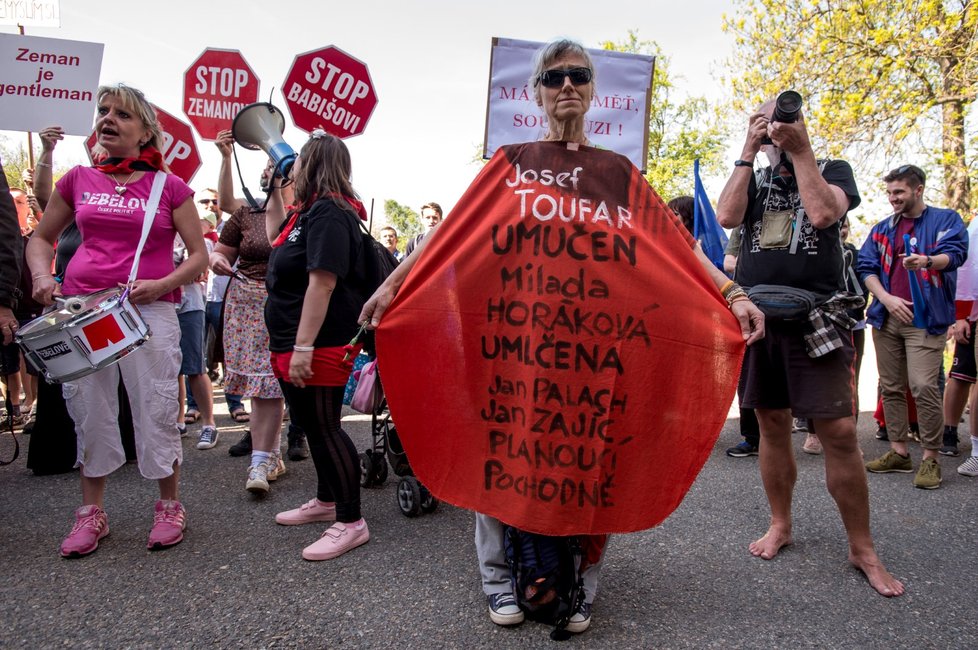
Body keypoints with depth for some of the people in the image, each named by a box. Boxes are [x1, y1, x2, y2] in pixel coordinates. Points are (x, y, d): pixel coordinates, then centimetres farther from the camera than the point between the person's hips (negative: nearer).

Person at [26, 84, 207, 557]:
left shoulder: (170, 187, 3)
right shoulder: (79, 180, 11)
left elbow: (199, 256, 2)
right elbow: (40, 238, 20)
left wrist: (160, 285, -14)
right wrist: (42, 277, 1)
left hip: (149, 310, -3)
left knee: (157, 411, 0)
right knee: (89, 411, 9)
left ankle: (169, 506, 17)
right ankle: (91, 512, 23)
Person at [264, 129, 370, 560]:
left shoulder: (328, 214, -16)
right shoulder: (310, 212, 17)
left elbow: (322, 283, -25)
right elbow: (278, 241, 37)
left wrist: (304, 347, -28)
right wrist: (274, 193, 28)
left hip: (319, 347, -11)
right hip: (292, 345, 11)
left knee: (324, 429, -5)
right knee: (311, 426, 19)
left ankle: (351, 522, 6)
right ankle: (327, 501, 35)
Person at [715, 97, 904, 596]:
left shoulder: (833, 170, 10)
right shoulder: (755, 180, 16)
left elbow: (822, 213, -12)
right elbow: (727, 216, -5)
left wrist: (801, 150, -8)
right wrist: (749, 152, -2)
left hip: (815, 320, -2)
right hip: (756, 317, 3)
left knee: (839, 431, -6)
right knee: (772, 425, 9)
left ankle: (862, 548, 7)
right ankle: (780, 524, 24)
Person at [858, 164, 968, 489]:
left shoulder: (945, 219, 5)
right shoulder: (882, 229, 16)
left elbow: (954, 253, -11)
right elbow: (866, 267, 8)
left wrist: (929, 261, -34)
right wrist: (886, 298, -8)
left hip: (925, 317, -4)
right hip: (886, 317, 5)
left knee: (924, 387, -13)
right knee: (891, 387, 8)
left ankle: (931, 458, -1)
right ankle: (898, 452, 18)